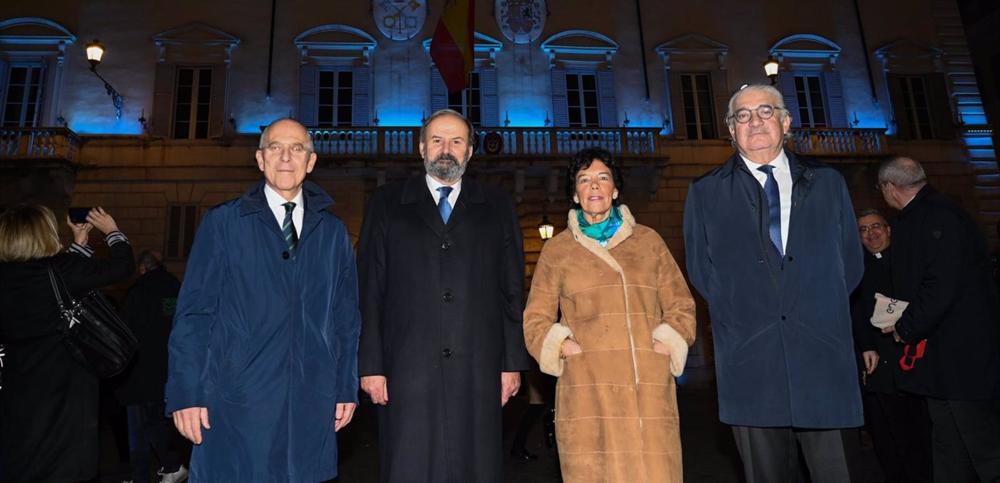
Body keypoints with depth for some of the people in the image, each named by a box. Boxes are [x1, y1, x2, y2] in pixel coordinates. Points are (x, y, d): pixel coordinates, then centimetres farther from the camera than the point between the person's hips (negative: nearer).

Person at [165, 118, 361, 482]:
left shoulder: (333, 232, 9)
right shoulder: (222, 223, 2)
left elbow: (346, 318, 9)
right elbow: (193, 313, -1)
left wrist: (347, 387, 6)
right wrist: (187, 393, -6)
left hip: (311, 405, 2)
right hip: (236, 401, -2)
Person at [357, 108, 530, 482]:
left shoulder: (497, 206, 13)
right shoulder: (387, 203, 11)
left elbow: (513, 290, 9)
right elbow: (369, 289, 5)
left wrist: (513, 362, 3)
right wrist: (370, 364, -1)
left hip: (478, 368, 1)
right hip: (408, 367, 0)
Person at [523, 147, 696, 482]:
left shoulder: (649, 241, 16)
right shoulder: (557, 249, 12)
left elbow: (681, 305, 17)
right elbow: (536, 320, 13)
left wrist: (668, 343, 2)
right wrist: (562, 346, -3)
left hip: (650, 388, 1)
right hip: (587, 389, -1)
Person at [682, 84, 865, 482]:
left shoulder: (828, 183, 13)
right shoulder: (705, 192, 7)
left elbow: (851, 262, 13)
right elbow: (700, 270, 5)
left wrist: (818, 309, 5)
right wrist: (744, 311, -1)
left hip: (823, 354, 2)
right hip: (750, 360, -1)